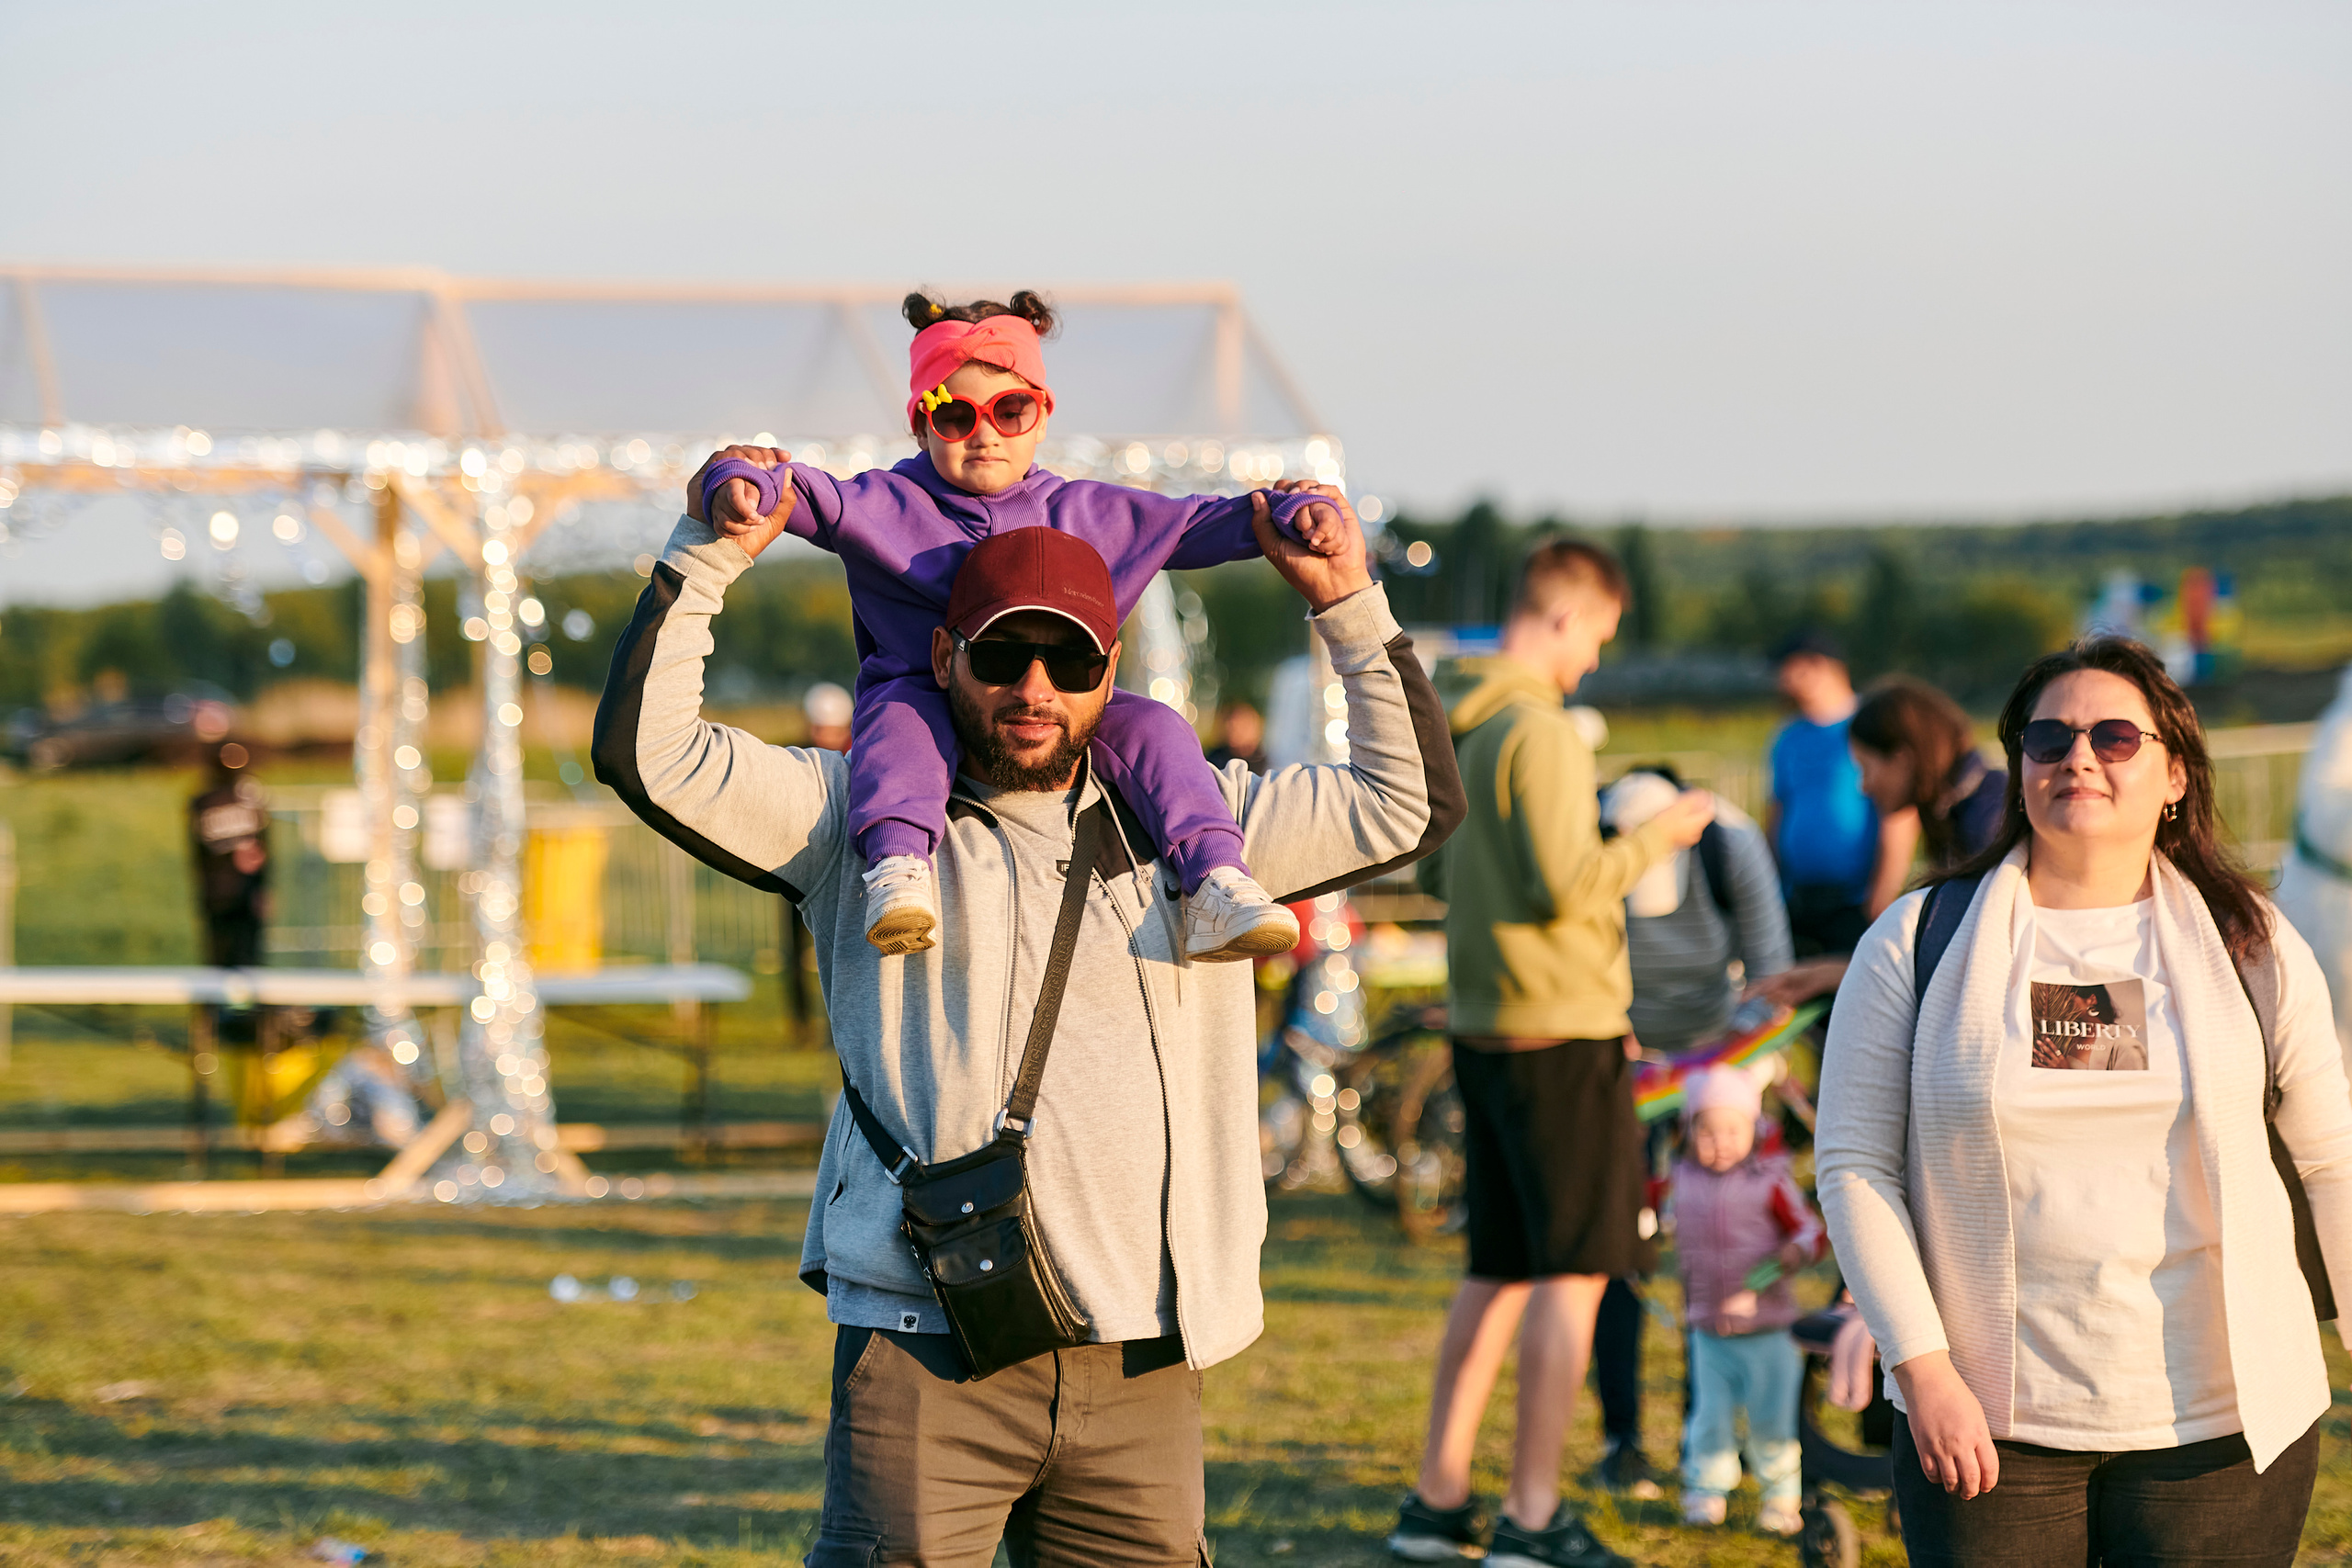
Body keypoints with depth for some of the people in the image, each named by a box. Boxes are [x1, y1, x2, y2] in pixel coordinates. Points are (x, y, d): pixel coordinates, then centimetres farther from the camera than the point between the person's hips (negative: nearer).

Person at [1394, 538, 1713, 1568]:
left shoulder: (1451, 730, 11)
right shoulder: (1539, 732, -16)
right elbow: (1565, 885, -22)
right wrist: (1655, 837, -7)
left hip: (1483, 1026, 9)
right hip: (1562, 1030, -9)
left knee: (1499, 1271, 16)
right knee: (1573, 1271, -3)